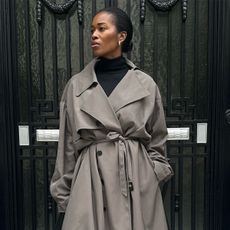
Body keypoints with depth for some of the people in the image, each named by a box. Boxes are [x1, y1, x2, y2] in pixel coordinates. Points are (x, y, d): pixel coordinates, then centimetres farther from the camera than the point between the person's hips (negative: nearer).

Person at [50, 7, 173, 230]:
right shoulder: (76, 85, 2)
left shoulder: (145, 84, 1)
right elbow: (67, 145, 5)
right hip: (91, 179, 0)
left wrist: (151, 180, 2)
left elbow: (157, 142, 8)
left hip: (137, 176, 0)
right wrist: (64, 195, 5)